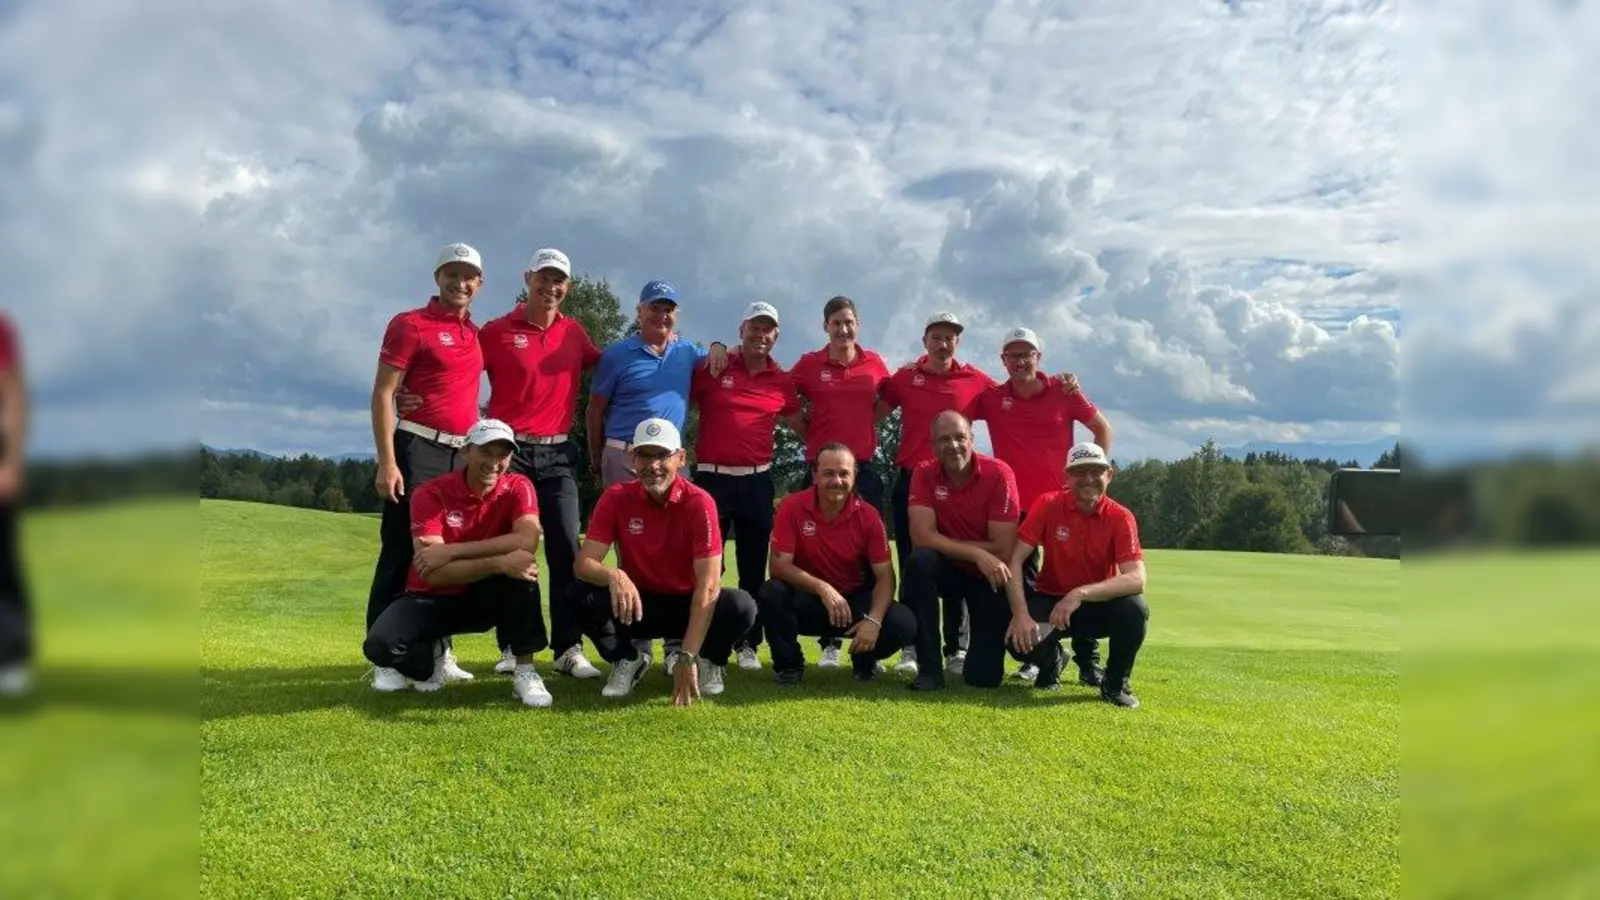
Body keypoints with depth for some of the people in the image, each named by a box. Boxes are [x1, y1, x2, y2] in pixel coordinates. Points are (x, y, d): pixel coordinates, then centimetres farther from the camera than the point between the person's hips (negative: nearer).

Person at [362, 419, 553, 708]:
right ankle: (428, 658, 9)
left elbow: (528, 542, -32)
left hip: (485, 598, 1)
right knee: (380, 646, -28)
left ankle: (525, 671, -20)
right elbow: (432, 574, -27)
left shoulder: (518, 487, -11)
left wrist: (453, 550, -32)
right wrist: (498, 563, -40)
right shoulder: (430, 494, -17)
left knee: (520, 565, -31)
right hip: (433, 599, -1)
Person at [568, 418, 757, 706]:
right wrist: (614, 575, -43)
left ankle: (709, 661, 4)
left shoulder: (699, 502, -19)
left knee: (741, 606, -31)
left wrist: (687, 657, -33)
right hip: (636, 605, 2)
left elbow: (709, 584, -26)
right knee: (581, 594, -26)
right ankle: (627, 660, 2)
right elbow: (583, 563, -18)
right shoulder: (616, 498, -12)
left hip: (688, 606, -1)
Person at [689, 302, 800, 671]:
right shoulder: (713, 368, -1)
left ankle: (748, 644, 19)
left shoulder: (783, 381, 6)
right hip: (712, 476, -2)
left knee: (754, 567, 8)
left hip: (757, 480, 2)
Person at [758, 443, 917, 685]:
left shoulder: (868, 516, -11)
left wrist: (874, 620, -29)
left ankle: (864, 659, 11)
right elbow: (779, 565, -20)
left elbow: (884, 576, -12)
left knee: (904, 624, -25)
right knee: (772, 592, -34)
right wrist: (822, 588, -35)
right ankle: (789, 663, -4)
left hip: (855, 600, 1)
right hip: (807, 599, -1)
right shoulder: (792, 507, -16)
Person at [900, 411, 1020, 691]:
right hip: (947, 569, 1)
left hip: (989, 576, -1)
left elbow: (1003, 550, -21)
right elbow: (922, 537, -23)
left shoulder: (998, 473, -19)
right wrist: (977, 554, -28)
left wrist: (949, 546, -18)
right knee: (919, 562, -35)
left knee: (984, 677, -11)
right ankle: (930, 668, -20)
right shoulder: (924, 474, -14)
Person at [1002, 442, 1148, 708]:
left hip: (1098, 605, 0)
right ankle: (1052, 660, 10)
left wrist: (1081, 594, -39)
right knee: (1020, 640, -31)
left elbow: (1136, 579, -26)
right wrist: (1020, 614, -29)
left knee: (1135, 609, -32)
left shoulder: (1120, 517, -13)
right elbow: (1014, 560, -16)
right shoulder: (1047, 505, -12)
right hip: (1050, 600, 0)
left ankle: (1116, 684, -3)